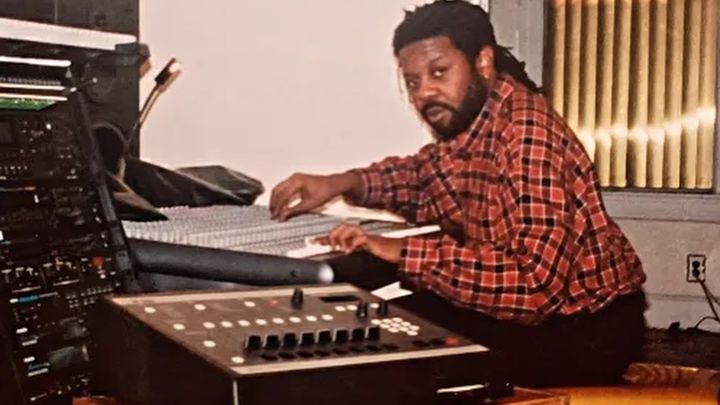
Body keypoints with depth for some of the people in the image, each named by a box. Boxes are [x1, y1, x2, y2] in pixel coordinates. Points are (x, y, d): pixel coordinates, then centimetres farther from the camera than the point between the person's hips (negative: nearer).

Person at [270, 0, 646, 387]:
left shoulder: (527, 131, -27)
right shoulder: (464, 121, -1)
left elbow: (533, 282, -35)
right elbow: (426, 176, 21)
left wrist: (403, 251, -30)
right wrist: (345, 182, 2)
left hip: (584, 328, -8)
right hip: (528, 307, 8)